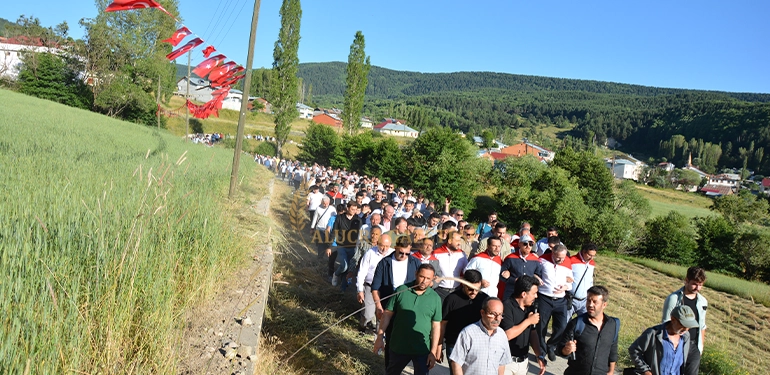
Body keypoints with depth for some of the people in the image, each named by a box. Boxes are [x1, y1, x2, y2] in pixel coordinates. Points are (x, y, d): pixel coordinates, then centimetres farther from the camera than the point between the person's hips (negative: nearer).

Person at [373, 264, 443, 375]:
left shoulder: (435, 298, -7)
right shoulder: (401, 290, -8)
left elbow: (436, 325, -4)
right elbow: (387, 314, -2)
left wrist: (433, 351, -6)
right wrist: (380, 337, -3)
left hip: (422, 350, -1)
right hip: (398, 346, 1)